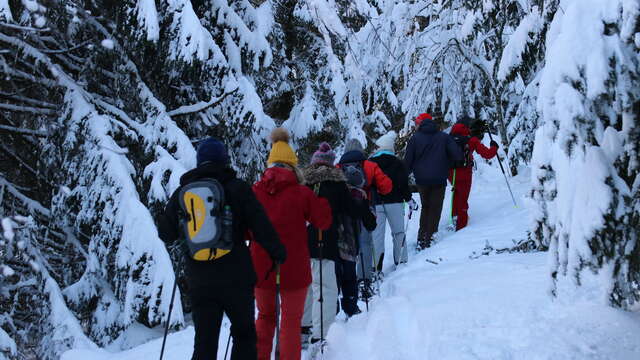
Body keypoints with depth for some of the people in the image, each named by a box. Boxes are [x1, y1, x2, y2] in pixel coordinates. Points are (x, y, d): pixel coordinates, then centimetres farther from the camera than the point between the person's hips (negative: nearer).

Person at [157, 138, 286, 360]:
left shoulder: (182, 192, 5)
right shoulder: (236, 188, -4)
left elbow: (165, 234, 11)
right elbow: (261, 226, -9)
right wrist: (278, 253, 5)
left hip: (199, 281, 3)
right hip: (236, 279, -3)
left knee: (204, 341, 10)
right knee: (244, 334, 13)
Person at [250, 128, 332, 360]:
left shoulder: (254, 191, -4)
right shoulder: (301, 193, -11)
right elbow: (324, 221, -3)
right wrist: (322, 200, 12)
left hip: (261, 267, 3)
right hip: (294, 268, -3)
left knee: (265, 317, 22)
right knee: (291, 321, 10)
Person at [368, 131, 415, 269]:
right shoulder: (398, 163, 0)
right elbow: (403, 184, -5)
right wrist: (409, 199, 4)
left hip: (375, 203, 0)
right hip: (395, 202, 0)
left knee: (377, 234, 2)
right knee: (398, 232, 12)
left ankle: (376, 265, -3)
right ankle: (401, 260, 17)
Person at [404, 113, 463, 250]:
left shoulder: (415, 138, 0)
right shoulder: (444, 137, 1)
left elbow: (408, 162, -1)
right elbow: (458, 155, -7)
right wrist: (445, 163, 12)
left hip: (422, 180, 1)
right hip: (439, 180, -1)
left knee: (425, 207, 20)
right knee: (435, 209, 8)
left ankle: (422, 239, 17)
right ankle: (429, 240, 4)